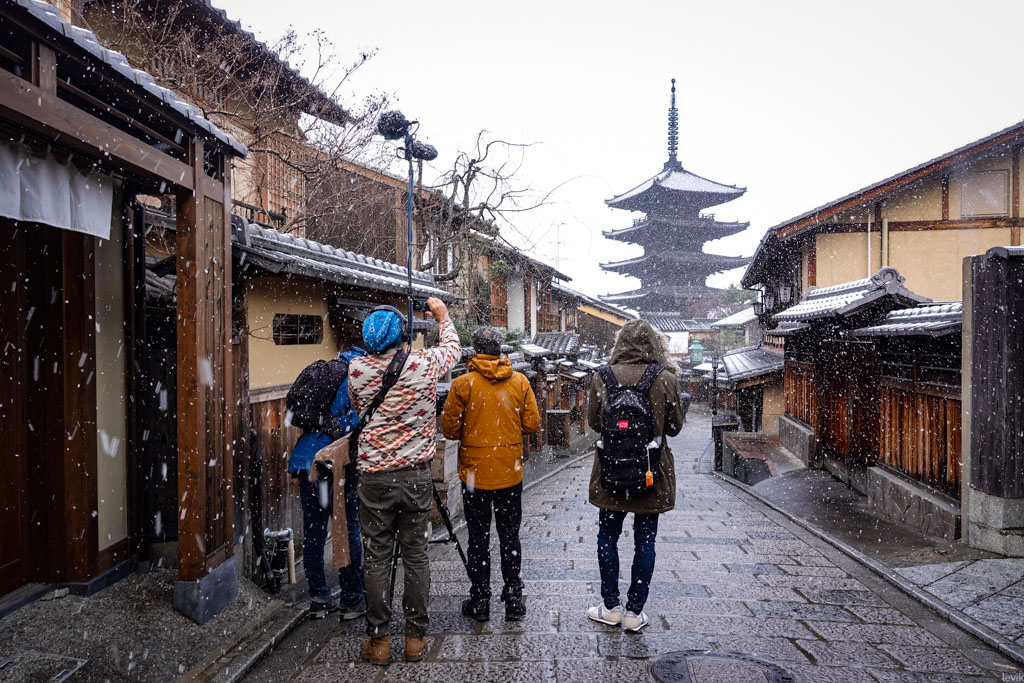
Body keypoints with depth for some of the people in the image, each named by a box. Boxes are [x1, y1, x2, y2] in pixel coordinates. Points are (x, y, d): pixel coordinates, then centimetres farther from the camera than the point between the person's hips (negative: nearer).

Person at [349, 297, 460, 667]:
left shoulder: (357, 369, -6)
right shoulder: (424, 364, -9)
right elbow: (453, 349, 13)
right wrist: (443, 317, 29)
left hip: (374, 476, 0)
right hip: (416, 475, 0)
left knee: (376, 558, 10)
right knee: (416, 555, 11)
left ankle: (378, 640, 19)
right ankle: (415, 637, 21)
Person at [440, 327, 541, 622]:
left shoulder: (463, 384, -11)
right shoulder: (520, 381, -3)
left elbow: (450, 429, -8)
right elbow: (532, 424, -1)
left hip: (475, 473, -2)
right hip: (511, 473, 2)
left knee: (478, 538, 10)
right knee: (510, 537, 14)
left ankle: (480, 600, 20)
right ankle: (514, 599, 21)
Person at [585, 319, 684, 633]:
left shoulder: (603, 378, -6)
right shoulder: (666, 379, -8)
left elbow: (593, 421, 3)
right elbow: (675, 427, 1)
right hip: (653, 473, 0)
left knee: (607, 537, 14)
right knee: (645, 542, 10)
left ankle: (611, 607, 23)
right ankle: (634, 612, 19)